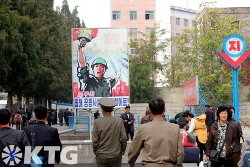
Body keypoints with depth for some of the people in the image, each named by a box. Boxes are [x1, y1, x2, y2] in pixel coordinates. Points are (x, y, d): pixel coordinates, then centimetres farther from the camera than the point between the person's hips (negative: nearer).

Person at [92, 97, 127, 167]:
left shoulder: (97, 122, -8)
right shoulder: (119, 121, -5)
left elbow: (94, 141, -6)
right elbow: (123, 139, -5)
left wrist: (96, 152, 10)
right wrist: (122, 151, 9)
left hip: (101, 156, 0)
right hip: (116, 155, 1)